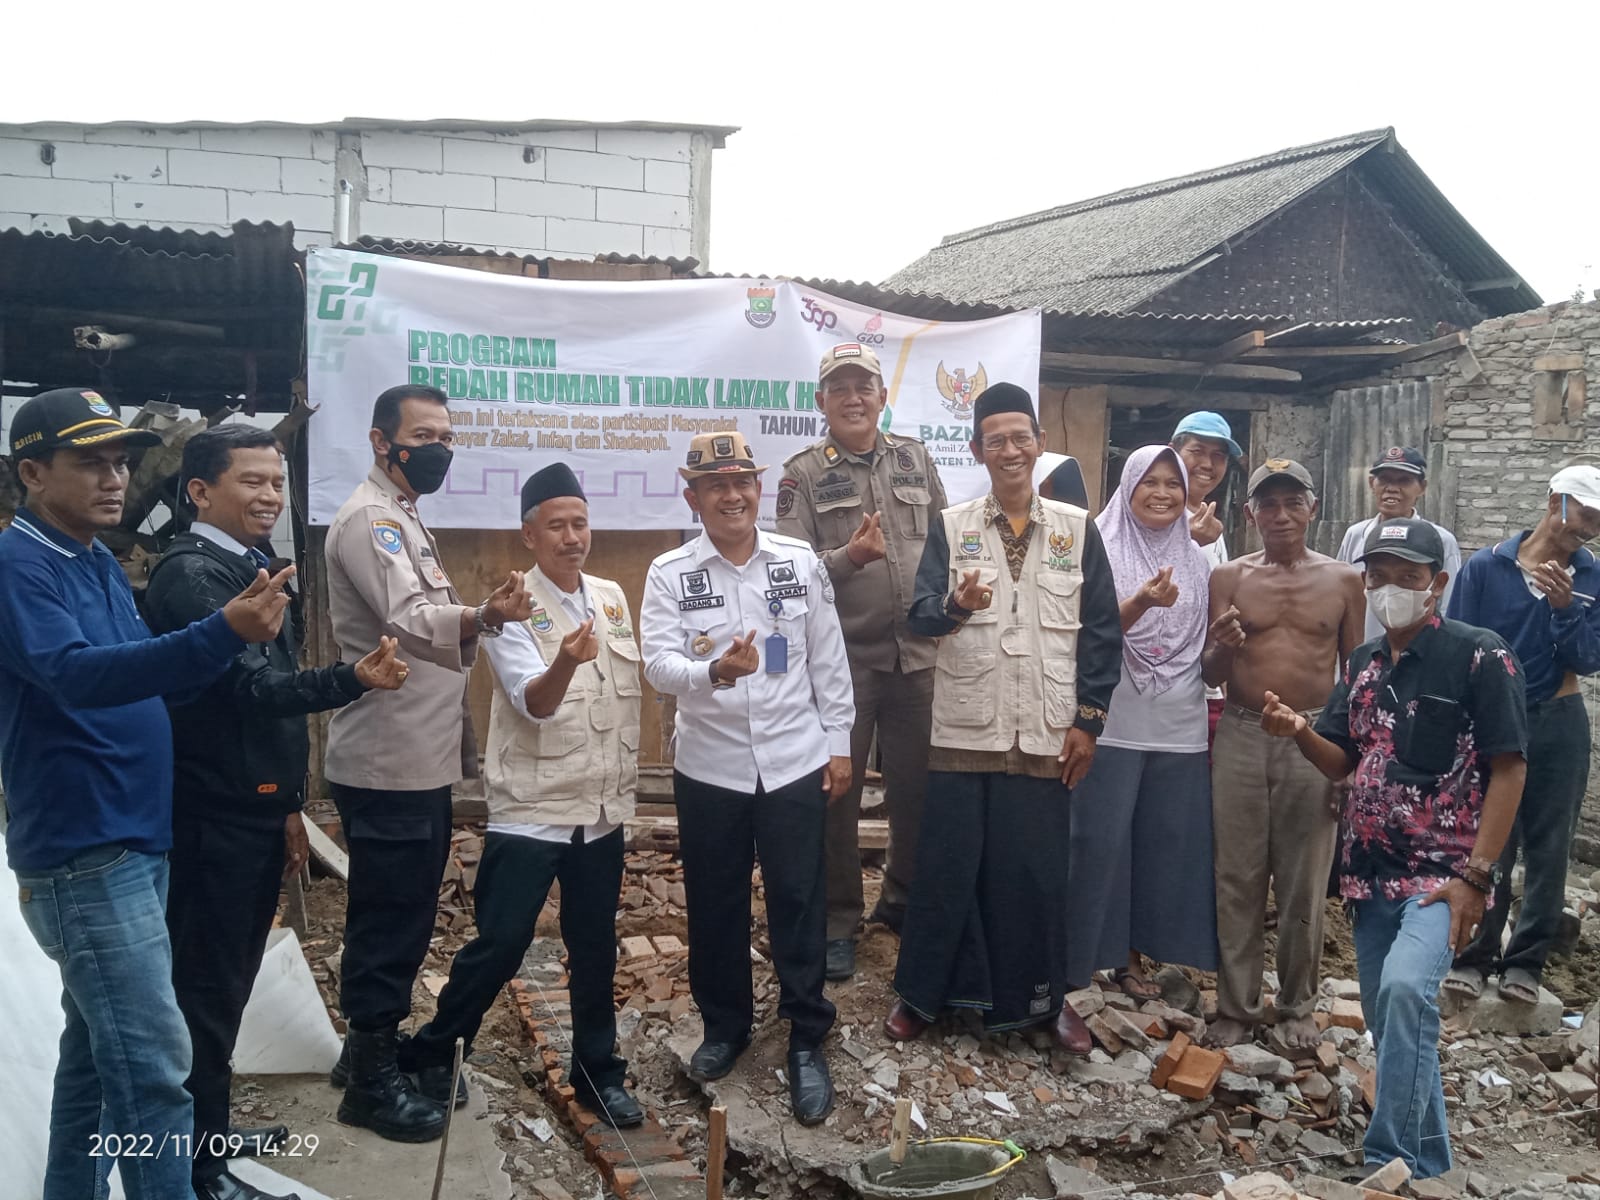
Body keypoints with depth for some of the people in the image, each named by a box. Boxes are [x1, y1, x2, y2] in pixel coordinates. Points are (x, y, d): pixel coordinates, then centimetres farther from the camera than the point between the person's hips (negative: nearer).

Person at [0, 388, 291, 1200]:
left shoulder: (102, 564, 13)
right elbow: (74, 675, -30)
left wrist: (234, 632, -3)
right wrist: (222, 632, -43)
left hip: (135, 838, 9)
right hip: (83, 850, -9)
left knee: (99, 1048, 17)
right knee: (152, 1067, -8)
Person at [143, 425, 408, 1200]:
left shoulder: (248, 566, 14)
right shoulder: (191, 575, -15)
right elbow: (248, 687, -25)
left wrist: (285, 804, 20)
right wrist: (352, 679, -37)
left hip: (252, 812, 9)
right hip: (213, 821, -9)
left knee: (228, 982, 18)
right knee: (206, 988, 0)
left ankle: (210, 1131, 32)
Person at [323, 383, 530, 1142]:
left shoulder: (403, 520, 17)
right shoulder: (370, 519, -15)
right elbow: (410, 621, -34)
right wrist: (481, 617, -50)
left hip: (419, 760, 10)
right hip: (388, 764, -10)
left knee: (404, 917, 18)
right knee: (387, 921, 0)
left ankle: (376, 1048, 31)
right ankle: (371, 1079, 13)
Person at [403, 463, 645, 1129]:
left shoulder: (612, 596, 6)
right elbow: (533, 703, -24)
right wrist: (566, 662, -45)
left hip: (602, 811, 5)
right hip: (529, 811, -5)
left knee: (596, 947, 13)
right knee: (500, 945, -1)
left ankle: (598, 1070, 28)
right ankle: (432, 1053, 22)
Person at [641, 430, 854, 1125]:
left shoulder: (802, 561, 0)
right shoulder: (669, 574, -3)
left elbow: (829, 660, 4)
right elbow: (658, 665, -14)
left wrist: (839, 744, 4)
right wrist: (713, 673, -34)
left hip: (795, 762, 0)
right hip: (709, 768, 0)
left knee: (799, 905, 5)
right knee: (715, 905, 13)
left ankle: (806, 1043, 20)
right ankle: (725, 1026, 33)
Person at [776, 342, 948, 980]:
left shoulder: (915, 459, 9)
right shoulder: (804, 473, -1)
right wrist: (849, 557, -25)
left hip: (918, 653, 3)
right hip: (842, 658, -3)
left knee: (917, 789, 12)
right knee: (836, 795, 5)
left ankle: (904, 901, 33)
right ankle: (838, 923, 20)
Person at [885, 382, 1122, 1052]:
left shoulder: (1077, 529, 6)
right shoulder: (950, 527, 4)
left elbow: (1101, 631, 6)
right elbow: (920, 615, -5)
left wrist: (1088, 720, 1)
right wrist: (956, 605, -28)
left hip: (1046, 735, 1)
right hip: (964, 729, 0)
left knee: (1038, 869, 7)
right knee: (948, 865, 5)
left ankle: (1042, 997, 25)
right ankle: (923, 992, 21)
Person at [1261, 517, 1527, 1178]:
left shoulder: (1479, 655, -8)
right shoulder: (1362, 664, 10)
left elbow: (1508, 768, -9)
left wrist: (1476, 875, -15)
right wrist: (1300, 732, -10)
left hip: (1440, 871, -6)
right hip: (1369, 873, 7)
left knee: (1406, 989, -27)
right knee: (1389, 1021, 12)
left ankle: (1390, 1164, -16)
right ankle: (1428, 1167, 30)